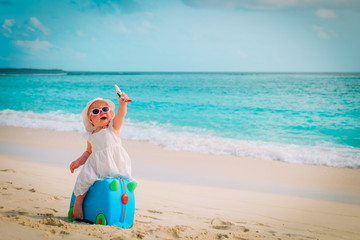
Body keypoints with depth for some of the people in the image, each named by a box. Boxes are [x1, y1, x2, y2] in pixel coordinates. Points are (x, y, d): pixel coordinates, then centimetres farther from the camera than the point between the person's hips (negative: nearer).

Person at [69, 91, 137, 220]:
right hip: (97, 164, 2)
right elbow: (89, 152, 28)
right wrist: (78, 161, 12)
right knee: (85, 177, -18)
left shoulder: (113, 127, 7)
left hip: (116, 163, -2)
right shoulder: (91, 136, 16)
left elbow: (121, 114, -12)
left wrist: (122, 103, -32)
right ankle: (77, 203, -7)